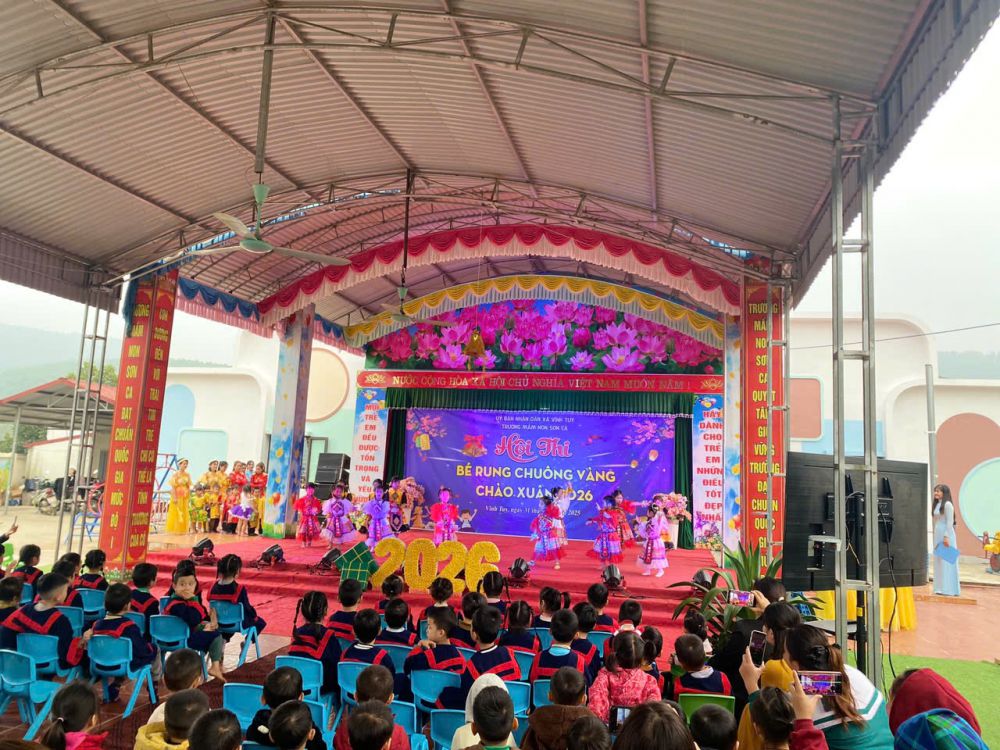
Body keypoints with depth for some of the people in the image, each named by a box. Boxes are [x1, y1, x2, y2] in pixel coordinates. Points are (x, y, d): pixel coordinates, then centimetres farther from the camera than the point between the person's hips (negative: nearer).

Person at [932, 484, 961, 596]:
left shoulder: (947, 504, -10)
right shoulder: (937, 504, 16)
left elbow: (950, 522, -15)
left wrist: (946, 536, -21)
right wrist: (936, 536, 16)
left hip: (946, 535, -9)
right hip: (938, 535, 9)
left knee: (946, 561, -5)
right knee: (939, 562, 9)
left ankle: (949, 589, -1)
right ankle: (941, 588, 14)